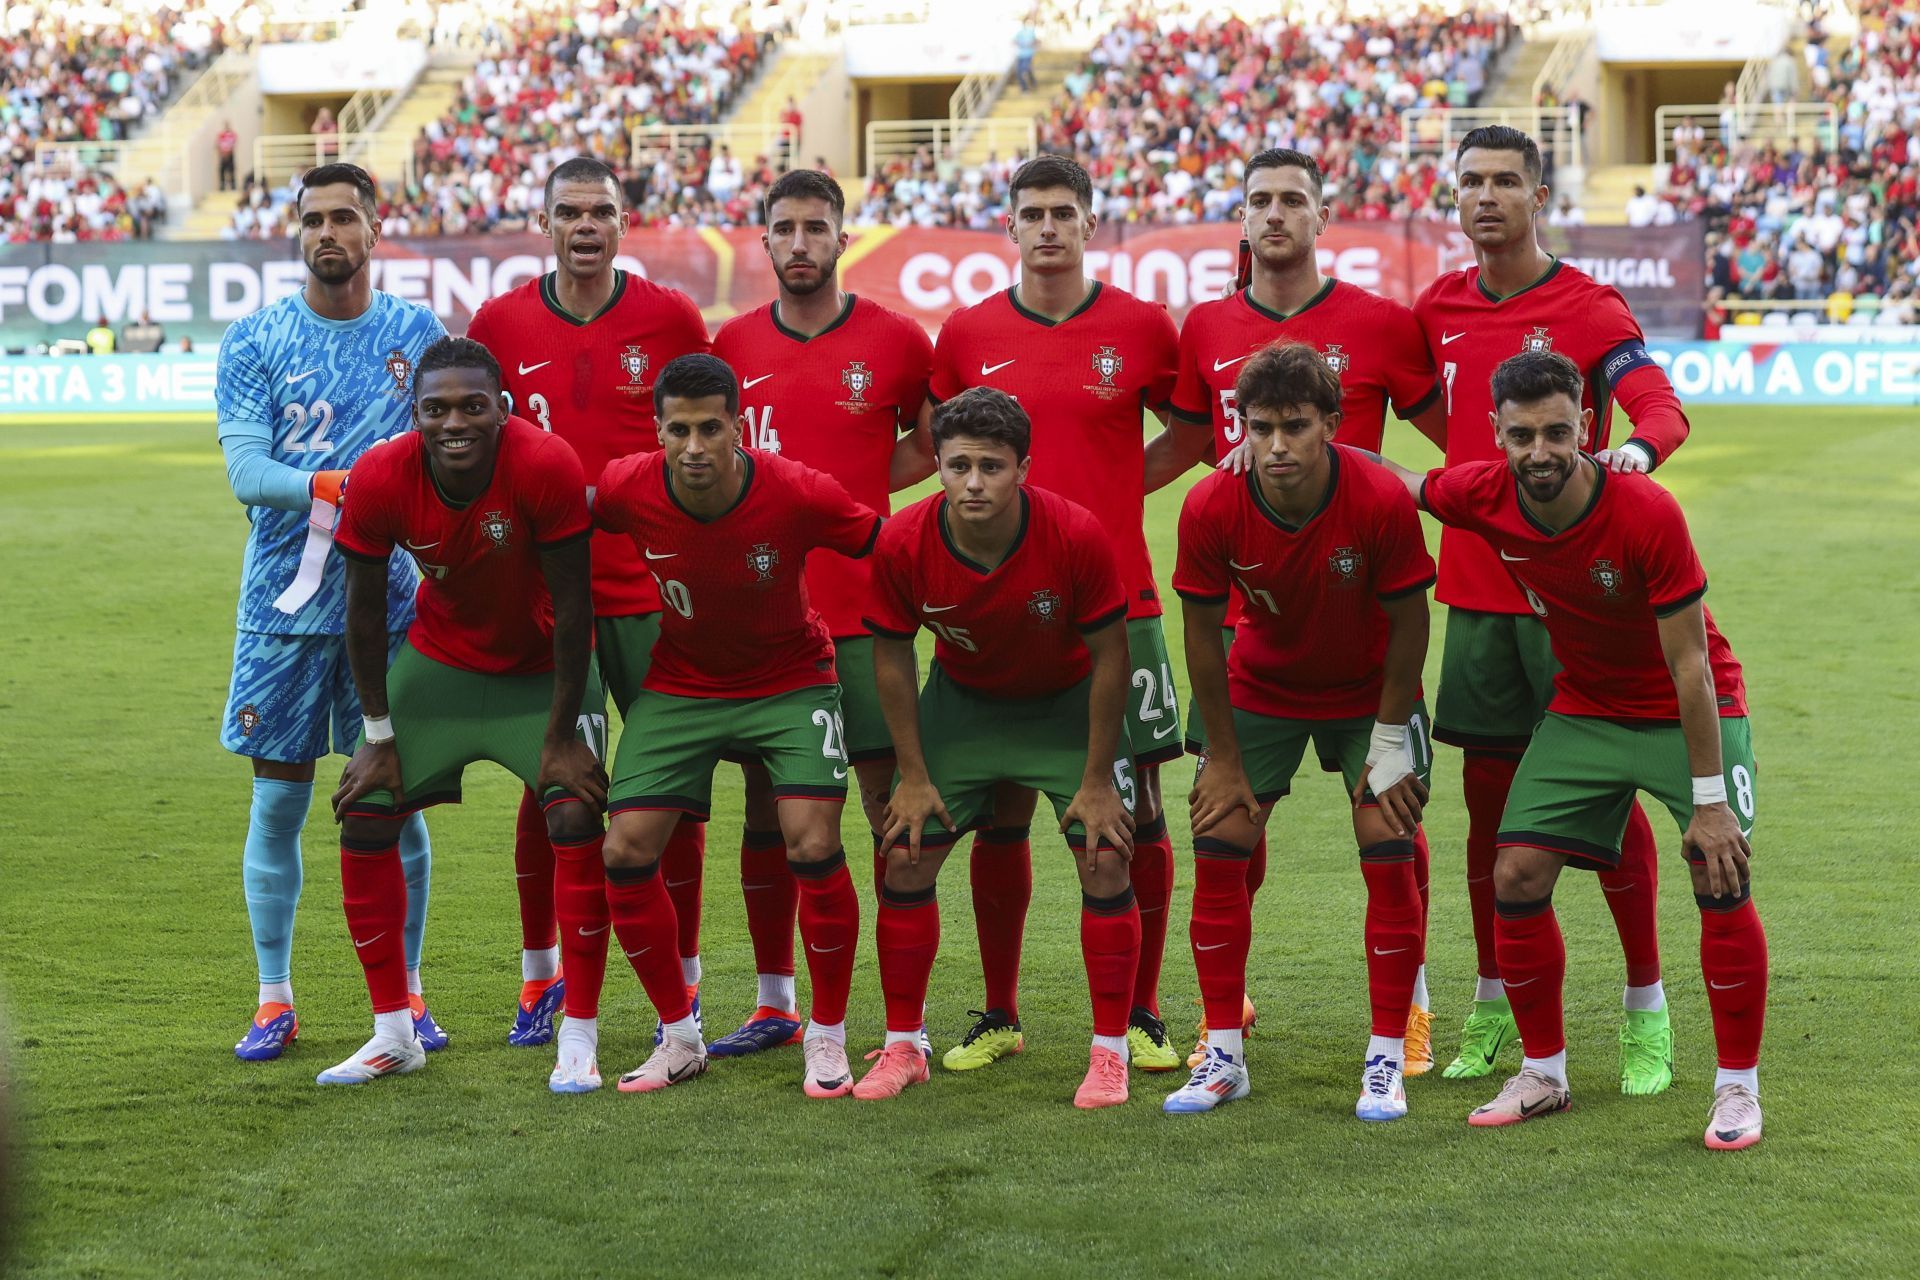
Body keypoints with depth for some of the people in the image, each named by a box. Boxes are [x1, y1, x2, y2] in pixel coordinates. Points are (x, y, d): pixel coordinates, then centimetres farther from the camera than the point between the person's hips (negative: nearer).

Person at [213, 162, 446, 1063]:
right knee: (278, 798, 4)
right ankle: (274, 999, 14)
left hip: (389, 601, 0)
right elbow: (246, 472, -9)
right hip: (284, 603, 0)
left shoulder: (418, 335, 4)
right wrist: (345, 485, -24)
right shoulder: (254, 341, 1)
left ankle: (405, 993, 15)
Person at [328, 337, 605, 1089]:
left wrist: (561, 735, -18)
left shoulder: (547, 467, -31)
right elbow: (365, 613, -9)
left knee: (577, 823, -18)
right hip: (440, 658, 3)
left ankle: (579, 1041, -5)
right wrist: (379, 736, -6)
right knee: (364, 820, -2)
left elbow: (572, 610, -22)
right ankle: (393, 1034, 13)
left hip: (545, 667, -3)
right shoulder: (380, 478, -23)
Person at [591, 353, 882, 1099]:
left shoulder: (798, 495, -26)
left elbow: (888, 549, -12)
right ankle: (678, 1037, 11)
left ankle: (828, 1036, 3)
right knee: (626, 850, -8)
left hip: (789, 681, -2)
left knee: (813, 846, -18)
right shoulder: (627, 491, -21)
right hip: (679, 686, 2)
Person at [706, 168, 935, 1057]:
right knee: (766, 808, 8)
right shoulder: (734, 343, 7)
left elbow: (934, 442, 12)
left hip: (865, 610, -3)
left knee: (891, 801, -3)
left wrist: (853, 487, -1)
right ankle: (773, 1006, 17)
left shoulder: (894, 340, -1)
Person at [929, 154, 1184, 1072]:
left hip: (1117, 605, -1)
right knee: (1000, 816, 4)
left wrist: (1114, 492, 2)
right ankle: (999, 1018, 15)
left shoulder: (1141, 327, 0)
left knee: (1137, 810, 0)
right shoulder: (968, 333, 5)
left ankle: (1140, 1016, 11)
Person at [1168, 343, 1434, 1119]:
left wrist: (1389, 744, -12)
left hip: (1369, 694, -1)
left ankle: (1386, 1060, 1)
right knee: (1217, 844, -5)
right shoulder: (1211, 509, -25)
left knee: (1389, 851, -10)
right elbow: (1203, 632, -12)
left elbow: (1407, 622, -16)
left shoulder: (1381, 500, -30)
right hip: (1260, 689, 2)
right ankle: (1223, 1055, 7)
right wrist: (1224, 758, -7)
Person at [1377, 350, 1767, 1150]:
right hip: (1584, 709, 4)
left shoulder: (1647, 514, -29)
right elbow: (1395, 481, 6)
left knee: (1722, 880, -18)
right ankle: (1543, 1073, 12)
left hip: (1687, 711, -4)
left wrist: (1708, 801, -23)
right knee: (1517, 876, -5)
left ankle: (1738, 1087, -3)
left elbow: (1690, 668, -24)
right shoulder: (1485, 495, -17)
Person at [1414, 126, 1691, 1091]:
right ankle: (1492, 1010, 18)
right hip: (1475, 589, 4)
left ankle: (1646, 1009, 9)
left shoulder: (1588, 309, -6)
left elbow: (1662, 408, -16)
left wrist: (1637, 447, -41)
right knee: (1487, 794, 8)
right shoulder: (1439, 308, 9)